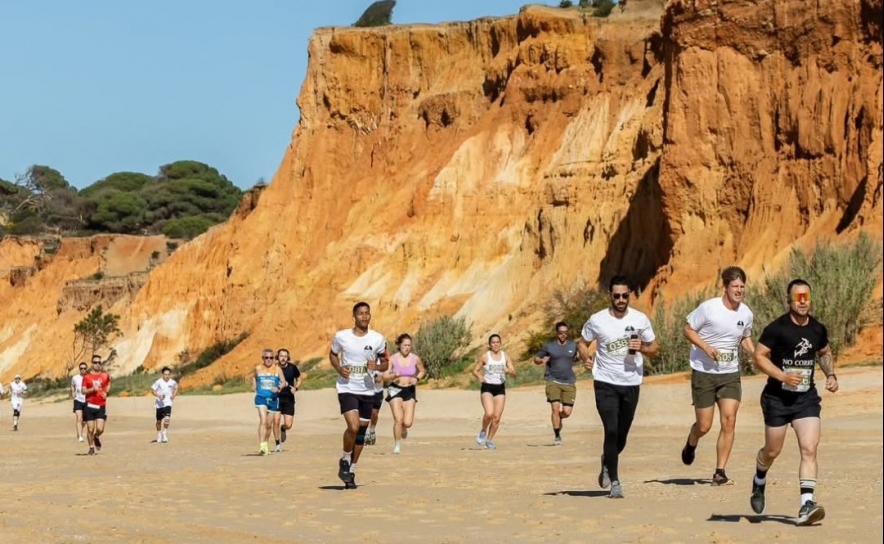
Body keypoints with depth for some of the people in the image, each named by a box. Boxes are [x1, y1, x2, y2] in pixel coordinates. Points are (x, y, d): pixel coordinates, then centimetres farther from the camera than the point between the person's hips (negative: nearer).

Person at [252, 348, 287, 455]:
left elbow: (283, 381, 0)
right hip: (261, 398, -2)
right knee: (263, 421, -19)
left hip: (273, 398, 2)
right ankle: (262, 445, -25)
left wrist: (278, 388, -19)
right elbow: (254, 377, 24)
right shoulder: (258, 368, 4)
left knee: (269, 424, 11)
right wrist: (254, 386, 8)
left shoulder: (277, 369, 2)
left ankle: (266, 444, 30)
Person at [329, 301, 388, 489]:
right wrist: (339, 369, -7)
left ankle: (351, 471, 24)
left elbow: (385, 363, 7)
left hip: (367, 391, 3)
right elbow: (332, 354, 12)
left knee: (361, 432, 8)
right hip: (347, 388, -3)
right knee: (353, 426, -21)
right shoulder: (341, 336, -5)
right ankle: (345, 460, 5)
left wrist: (377, 366, -16)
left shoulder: (378, 339, -3)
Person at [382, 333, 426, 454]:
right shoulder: (393, 359, -9)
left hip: (410, 391, 2)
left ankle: (403, 428, 33)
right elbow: (385, 376, -6)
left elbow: (422, 371, 14)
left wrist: (417, 378, -6)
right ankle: (397, 445, 4)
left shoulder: (415, 359, -4)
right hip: (395, 390, -2)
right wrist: (394, 375, -25)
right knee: (398, 419, -15)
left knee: (408, 423, -7)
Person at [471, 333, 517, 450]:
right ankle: (483, 431, 7)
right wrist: (479, 377, -17)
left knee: (497, 417, -1)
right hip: (487, 388, -3)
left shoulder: (505, 357, 5)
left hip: (500, 388, 3)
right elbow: (475, 370, 5)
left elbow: (514, 374, 5)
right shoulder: (485, 356, -1)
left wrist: (509, 371, -19)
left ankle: (489, 440, 16)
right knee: (489, 413, -22)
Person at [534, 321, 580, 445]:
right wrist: (542, 360, -13)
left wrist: (578, 357, 6)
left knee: (567, 412, -4)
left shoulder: (573, 345, 8)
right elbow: (536, 358, 8)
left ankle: (558, 418, 33)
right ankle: (557, 436, 1)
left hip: (569, 383, 2)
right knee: (555, 408, -14)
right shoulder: (549, 346, 1)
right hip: (553, 381, -2)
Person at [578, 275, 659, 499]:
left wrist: (642, 348, -15)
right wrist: (586, 358, -12)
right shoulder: (597, 320, -5)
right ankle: (614, 482, -6)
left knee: (621, 436, 10)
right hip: (605, 383, -2)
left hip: (631, 383, 2)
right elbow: (582, 342, 9)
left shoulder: (640, 319, -2)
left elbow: (654, 348, 7)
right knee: (611, 430, -14)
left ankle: (607, 462, 43)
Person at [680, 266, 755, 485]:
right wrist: (705, 347, -20)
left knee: (729, 420, -11)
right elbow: (688, 330, -5)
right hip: (704, 373, -3)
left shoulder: (746, 313, 1)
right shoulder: (708, 308, -14)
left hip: (731, 374, 3)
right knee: (704, 426, 2)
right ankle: (691, 444, 39)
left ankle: (720, 472, -2)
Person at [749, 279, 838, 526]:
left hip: (807, 398, 3)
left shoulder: (818, 329, 4)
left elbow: (824, 354, 22)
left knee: (809, 449, -13)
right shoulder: (776, 328, -12)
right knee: (772, 451, 10)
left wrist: (831, 375, 6)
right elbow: (758, 356, -11)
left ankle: (806, 506, -18)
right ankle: (759, 482, 43)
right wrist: (783, 376, -22)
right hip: (777, 398, -3)